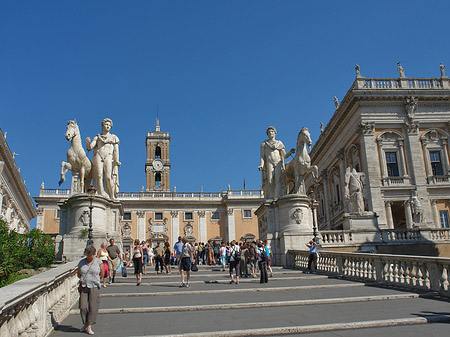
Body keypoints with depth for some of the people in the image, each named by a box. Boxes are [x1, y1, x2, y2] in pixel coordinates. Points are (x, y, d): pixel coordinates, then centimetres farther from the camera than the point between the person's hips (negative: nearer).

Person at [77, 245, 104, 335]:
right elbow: (78, 274, 17)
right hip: (83, 287, 2)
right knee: (83, 307, -3)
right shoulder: (82, 262, 7)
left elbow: (101, 275, 5)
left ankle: (89, 327, 7)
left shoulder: (99, 262, 0)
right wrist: (84, 280, 8)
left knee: (93, 307, -3)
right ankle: (85, 324, 19)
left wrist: (92, 280, 5)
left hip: (94, 287, -2)